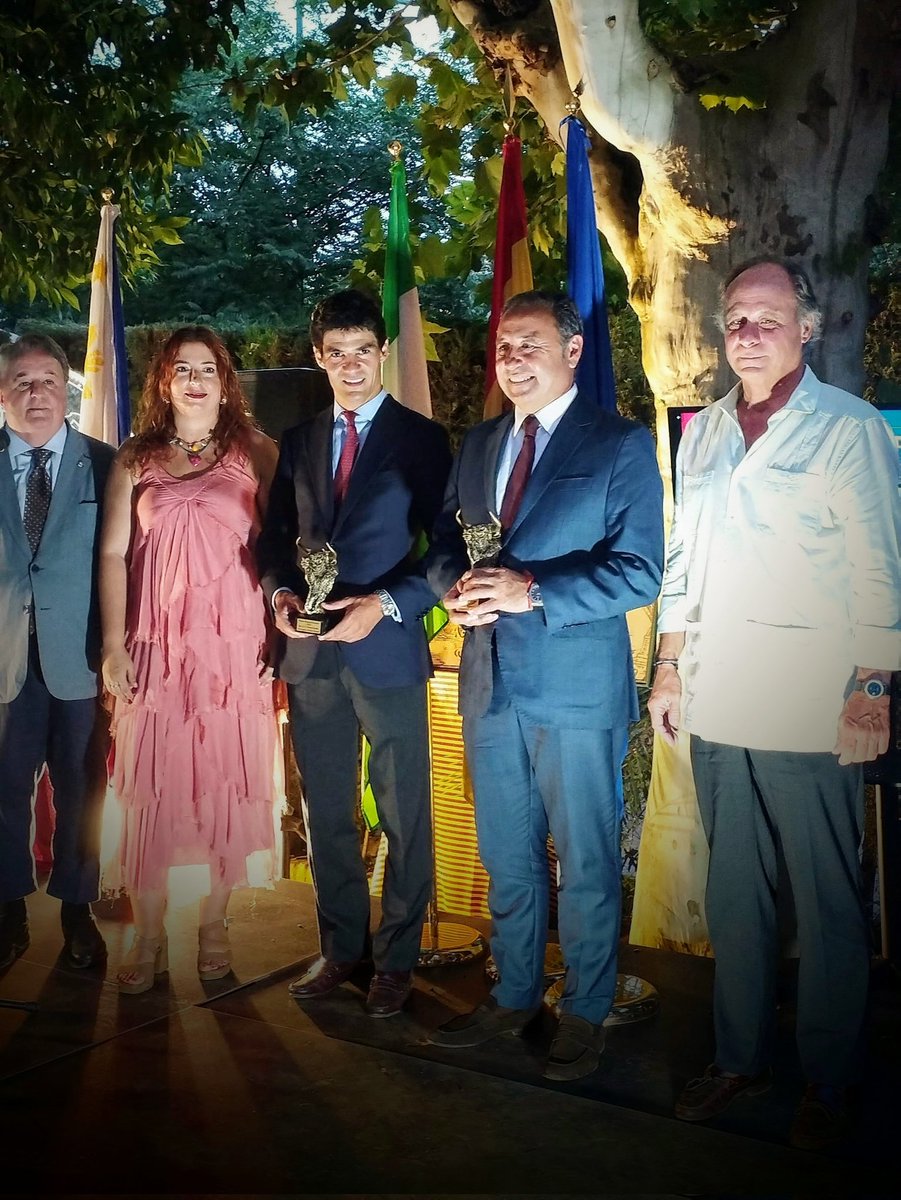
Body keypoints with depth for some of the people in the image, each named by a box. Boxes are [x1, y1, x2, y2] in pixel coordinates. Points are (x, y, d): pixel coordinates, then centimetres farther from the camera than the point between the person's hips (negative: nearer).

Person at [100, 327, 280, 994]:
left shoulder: (255, 451, 4)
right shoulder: (136, 459, 9)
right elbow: (114, 553, 6)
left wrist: (278, 633, -6)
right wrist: (114, 646, -2)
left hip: (234, 644, -1)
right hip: (156, 648, 1)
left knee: (226, 783, 5)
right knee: (150, 788, 3)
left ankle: (214, 927, 21)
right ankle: (149, 941, 15)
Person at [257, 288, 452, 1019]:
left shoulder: (421, 438, -1)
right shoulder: (298, 442, 13)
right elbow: (275, 537, 15)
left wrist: (386, 604, -18)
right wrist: (281, 592, -5)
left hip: (387, 647, -4)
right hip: (311, 651, 4)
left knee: (404, 815, 5)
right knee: (326, 812, 12)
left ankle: (397, 959, 21)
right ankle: (340, 948, 28)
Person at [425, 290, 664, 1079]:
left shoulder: (622, 445, -6)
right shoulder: (477, 445, 13)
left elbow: (640, 572, -13)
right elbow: (444, 541, 15)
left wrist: (530, 591, -22)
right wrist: (457, 588, -9)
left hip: (578, 687, -5)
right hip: (491, 680, 6)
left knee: (586, 863, 7)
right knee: (506, 858, 16)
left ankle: (585, 1014, 25)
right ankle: (514, 996, 34)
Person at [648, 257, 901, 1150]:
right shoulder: (703, 432, 14)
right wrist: (671, 665, 14)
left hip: (810, 710, -5)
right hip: (715, 705, 5)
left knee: (826, 904, 3)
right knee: (732, 892, 14)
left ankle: (828, 1081, 20)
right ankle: (739, 1055, 29)